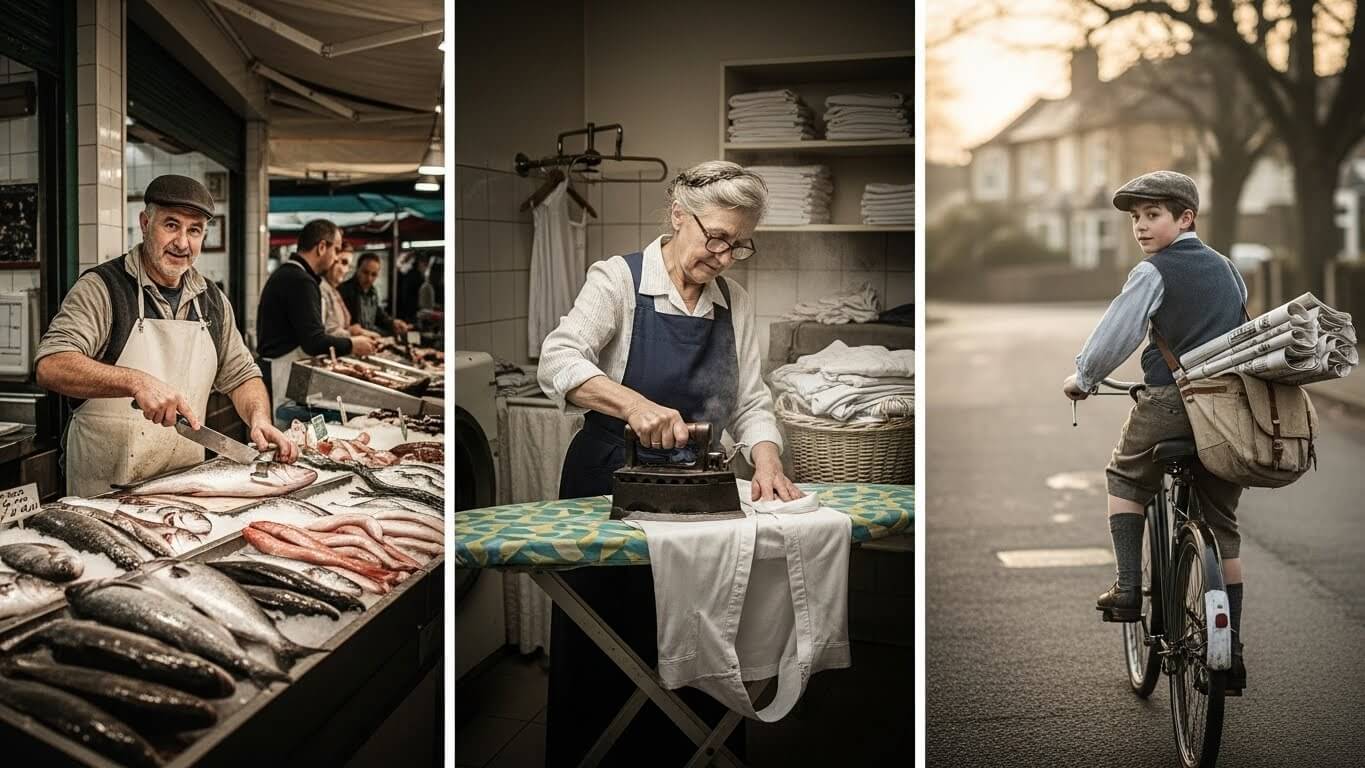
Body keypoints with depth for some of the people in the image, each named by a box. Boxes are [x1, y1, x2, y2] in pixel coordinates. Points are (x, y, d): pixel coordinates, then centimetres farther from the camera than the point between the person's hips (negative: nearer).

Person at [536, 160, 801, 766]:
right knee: (602, 654, 3)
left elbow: (751, 403, 7)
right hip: (609, 485, -4)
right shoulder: (619, 279, -8)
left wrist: (767, 461, -14)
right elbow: (557, 362, -22)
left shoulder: (735, 304, 8)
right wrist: (633, 403, -38)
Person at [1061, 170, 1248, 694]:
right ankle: (1231, 651, 11)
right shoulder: (1227, 269, 16)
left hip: (1169, 402, -5)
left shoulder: (1153, 272, -5)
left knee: (1125, 479, 22)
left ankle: (1128, 587, 8)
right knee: (1222, 529, 11)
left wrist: (1082, 378, 6)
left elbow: (1116, 334, -9)